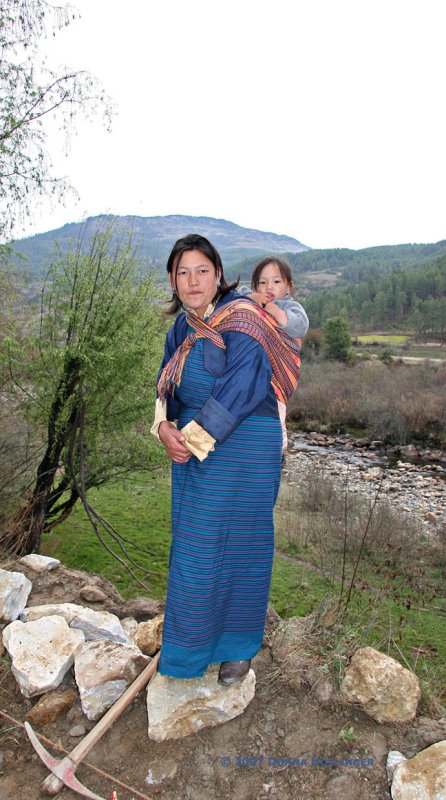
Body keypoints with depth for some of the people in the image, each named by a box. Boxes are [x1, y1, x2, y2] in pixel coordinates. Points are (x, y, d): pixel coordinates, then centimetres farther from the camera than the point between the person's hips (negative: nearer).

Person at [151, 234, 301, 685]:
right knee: (191, 543, 15)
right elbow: (166, 385, 10)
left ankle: (238, 647, 29)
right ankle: (196, 637, 38)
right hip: (193, 446, 7)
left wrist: (196, 437, -19)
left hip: (242, 448, -7)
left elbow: (241, 388, -22)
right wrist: (165, 428, -9)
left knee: (234, 543, 6)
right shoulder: (182, 327, 8)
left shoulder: (241, 320, -14)